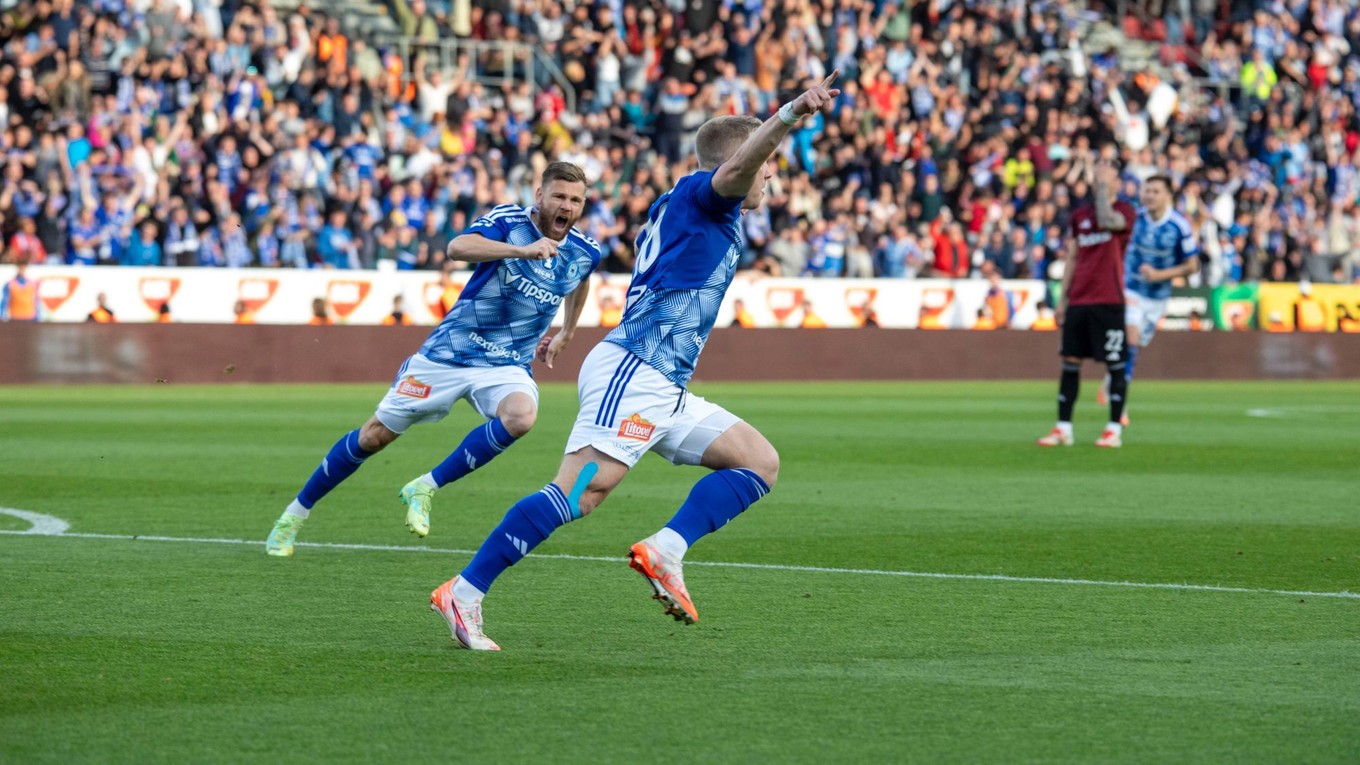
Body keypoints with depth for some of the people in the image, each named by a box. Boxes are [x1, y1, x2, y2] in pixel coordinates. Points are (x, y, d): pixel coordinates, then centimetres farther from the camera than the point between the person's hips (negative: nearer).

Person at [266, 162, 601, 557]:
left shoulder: (585, 252, -2)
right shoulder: (508, 220, -15)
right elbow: (457, 248, -36)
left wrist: (565, 334, 28)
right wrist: (522, 250, -47)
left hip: (507, 366, 2)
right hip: (448, 352, -2)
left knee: (520, 416, -32)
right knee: (375, 435, 4)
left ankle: (424, 489, -18)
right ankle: (295, 513, 24)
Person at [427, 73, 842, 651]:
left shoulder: (669, 211, 26)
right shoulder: (700, 195, -1)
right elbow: (735, 171, -26)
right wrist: (791, 113, -39)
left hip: (664, 392, 10)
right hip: (632, 371, -10)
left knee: (761, 462, 6)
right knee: (585, 487, -22)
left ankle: (665, 551, -10)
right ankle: (464, 593, -22)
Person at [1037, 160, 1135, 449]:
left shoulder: (1125, 211, -1)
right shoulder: (1080, 215, 15)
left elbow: (1106, 220, -25)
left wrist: (1104, 187, -13)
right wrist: (1062, 300, 14)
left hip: (1108, 301, -5)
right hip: (1078, 301, 5)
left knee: (1115, 364, -3)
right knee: (1070, 361, 4)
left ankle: (1114, 429, 2)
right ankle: (1063, 428, 7)